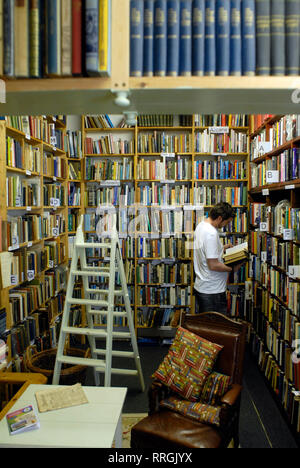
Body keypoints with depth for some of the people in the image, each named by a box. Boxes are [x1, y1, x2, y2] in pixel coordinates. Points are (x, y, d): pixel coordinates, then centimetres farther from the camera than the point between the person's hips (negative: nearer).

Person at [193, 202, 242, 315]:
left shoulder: (201, 225, 6)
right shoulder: (211, 233, -24)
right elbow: (213, 265, -25)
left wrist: (222, 248, 15)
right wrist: (232, 268, -12)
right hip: (213, 291, -10)